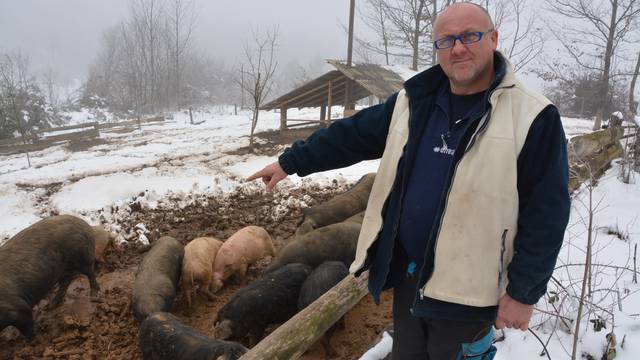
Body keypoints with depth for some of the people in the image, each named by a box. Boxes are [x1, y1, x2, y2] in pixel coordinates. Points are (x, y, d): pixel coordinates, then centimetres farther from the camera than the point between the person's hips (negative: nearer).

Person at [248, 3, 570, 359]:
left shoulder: (533, 118, -14)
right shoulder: (414, 102, 3)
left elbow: (546, 214, -13)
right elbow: (351, 136, 9)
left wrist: (523, 291, -12)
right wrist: (290, 162, 11)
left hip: (465, 289, -5)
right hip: (407, 274, 6)